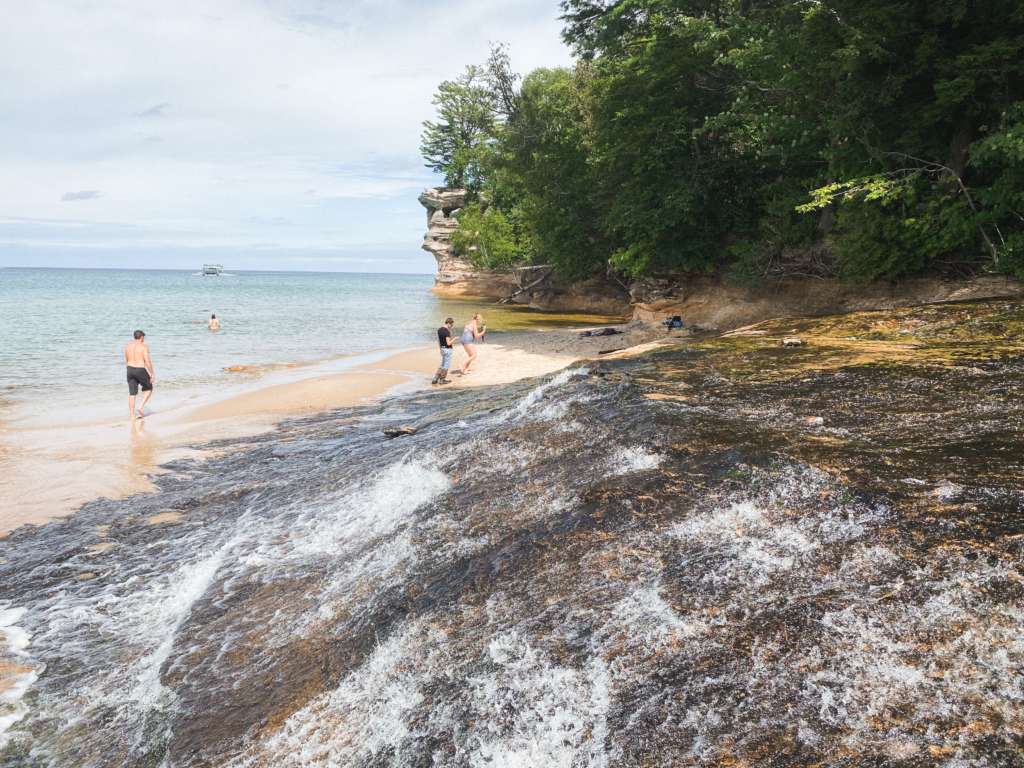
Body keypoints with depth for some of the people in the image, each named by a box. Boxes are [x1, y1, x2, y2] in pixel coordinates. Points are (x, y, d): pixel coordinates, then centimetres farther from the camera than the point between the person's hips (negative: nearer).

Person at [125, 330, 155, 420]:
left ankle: (132, 415, 8)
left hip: (130, 370, 5)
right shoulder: (143, 347, -9)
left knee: (132, 394, 8)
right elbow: (148, 362, -14)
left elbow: (127, 362, 17)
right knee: (148, 389, 17)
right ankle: (140, 406, 1)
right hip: (140, 370, -5)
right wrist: (152, 374, -8)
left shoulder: (128, 347, 10)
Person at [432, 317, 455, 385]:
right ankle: (442, 379, 9)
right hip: (447, 349, -8)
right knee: (446, 365, 3)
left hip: (442, 348, 8)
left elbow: (438, 341, 15)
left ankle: (436, 378, 11)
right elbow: (448, 343, -23)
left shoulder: (439, 330, 5)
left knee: (443, 364, 17)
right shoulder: (447, 331, -21)